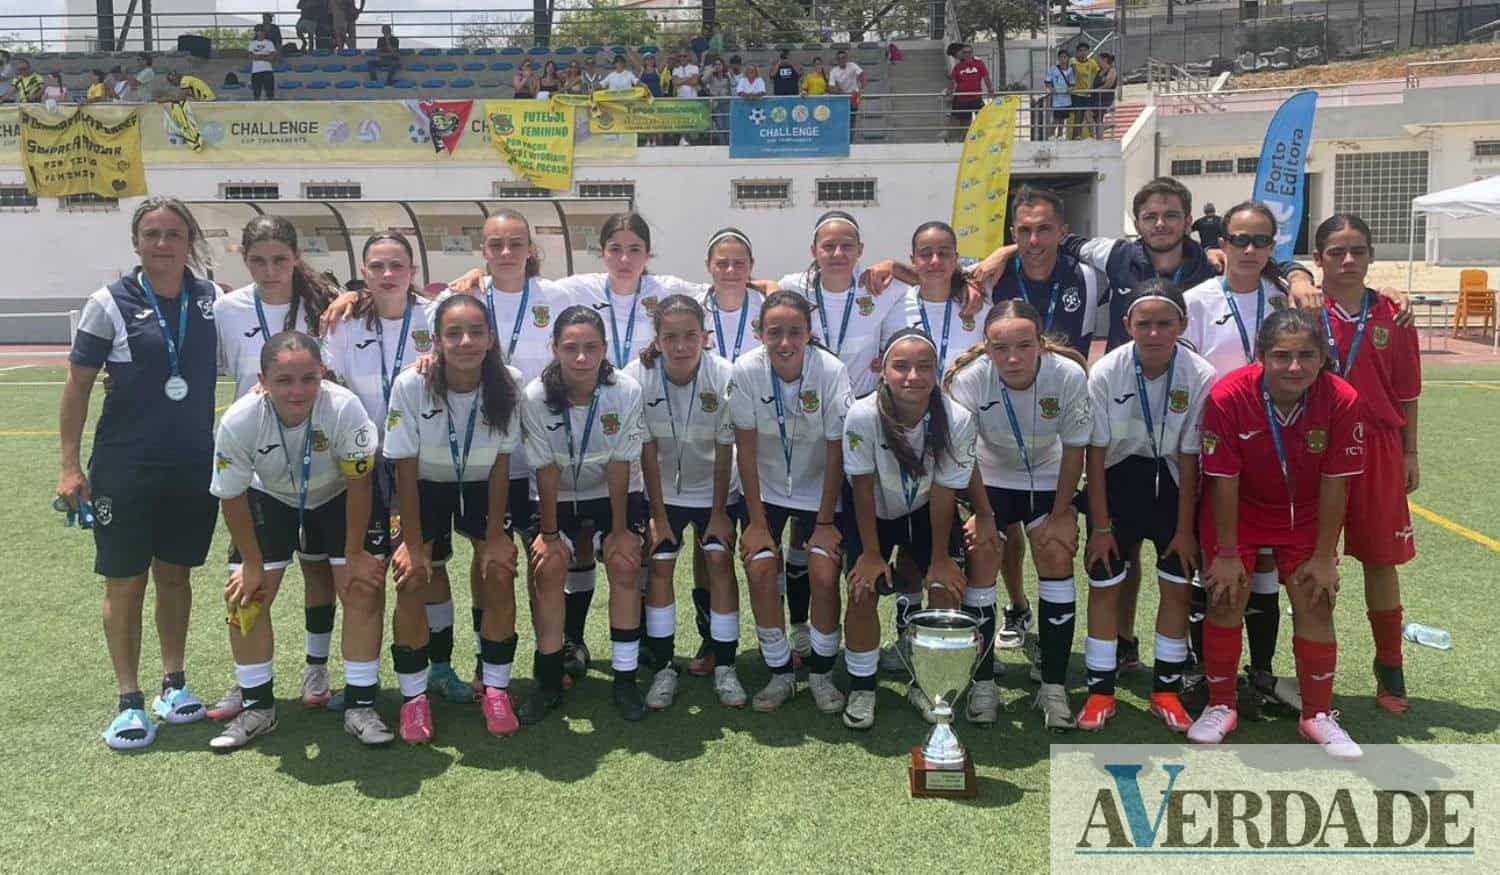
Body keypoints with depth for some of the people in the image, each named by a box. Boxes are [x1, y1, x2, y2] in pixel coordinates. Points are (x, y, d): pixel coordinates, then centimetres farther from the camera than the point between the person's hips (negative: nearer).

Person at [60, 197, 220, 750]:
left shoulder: (212, 300, 2)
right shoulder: (111, 304, -6)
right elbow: (78, 386, -2)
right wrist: (70, 465, -6)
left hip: (194, 468, 3)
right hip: (125, 470, -2)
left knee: (174, 574, 14)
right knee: (124, 581, 4)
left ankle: (174, 684, 28)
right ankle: (129, 702, 15)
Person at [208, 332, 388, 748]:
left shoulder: (344, 408, -37)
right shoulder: (238, 422, -31)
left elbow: (358, 484, -22)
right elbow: (233, 498, -15)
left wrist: (354, 554, -15)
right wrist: (252, 564, -8)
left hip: (339, 499, -1)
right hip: (271, 500, 2)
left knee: (365, 587, -13)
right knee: (245, 597, -5)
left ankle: (361, 706, 1)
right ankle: (257, 707, 15)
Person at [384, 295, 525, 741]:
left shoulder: (507, 384, -23)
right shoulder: (412, 386, -27)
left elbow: (501, 464, -12)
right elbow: (406, 469, -18)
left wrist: (495, 535, -12)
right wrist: (413, 543, -17)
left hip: (482, 487, 1)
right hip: (426, 487, -1)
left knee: (500, 574, -13)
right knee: (412, 579, -15)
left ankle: (495, 689, 6)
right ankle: (413, 696, 3)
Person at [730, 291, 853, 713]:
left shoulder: (831, 371, -23)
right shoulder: (746, 370, -21)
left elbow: (835, 452, -15)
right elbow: (746, 448, -14)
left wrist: (825, 522, -12)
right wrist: (756, 522, -12)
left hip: (819, 489, -1)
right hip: (765, 488, 1)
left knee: (824, 574, -13)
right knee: (759, 568, -14)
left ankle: (821, 672, 10)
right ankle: (780, 673, 6)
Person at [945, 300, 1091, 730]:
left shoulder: (1069, 375, -29)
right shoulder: (970, 379, -30)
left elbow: (1074, 449, -14)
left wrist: (1060, 516, -9)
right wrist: (983, 515, -11)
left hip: (1049, 479, 1)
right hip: (989, 478, 0)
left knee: (1057, 556, -10)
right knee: (982, 555, -11)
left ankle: (1053, 686, 1)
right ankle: (982, 683, 3)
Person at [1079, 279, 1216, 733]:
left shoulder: (1201, 377, -22)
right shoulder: (1105, 372, -21)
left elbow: (1189, 457, -12)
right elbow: (1096, 453, -13)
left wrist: (1185, 528, -7)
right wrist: (1100, 525, -10)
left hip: (1171, 482, 0)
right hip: (1117, 477, 0)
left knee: (1178, 585, 3)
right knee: (1104, 584, 0)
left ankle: (1167, 689, 20)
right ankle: (1100, 691, 14)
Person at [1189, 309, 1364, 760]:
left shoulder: (1342, 400, -24)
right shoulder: (1228, 397, -28)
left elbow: (1335, 483, -16)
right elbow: (1223, 480, -21)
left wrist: (1324, 556, -11)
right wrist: (1227, 553, -15)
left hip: (1305, 517, 1)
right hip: (1238, 512, -1)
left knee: (1316, 605, 1)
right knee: (1225, 601, -2)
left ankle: (1318, 714, 20)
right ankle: (1220, 706, 18)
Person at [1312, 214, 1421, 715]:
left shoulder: (1392, 315, 3)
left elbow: (1406, 391, 7)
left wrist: (1409, 454, 7)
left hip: (1378, 448, 2)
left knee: (1381, 560, 10)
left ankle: (1389, 669, 24)